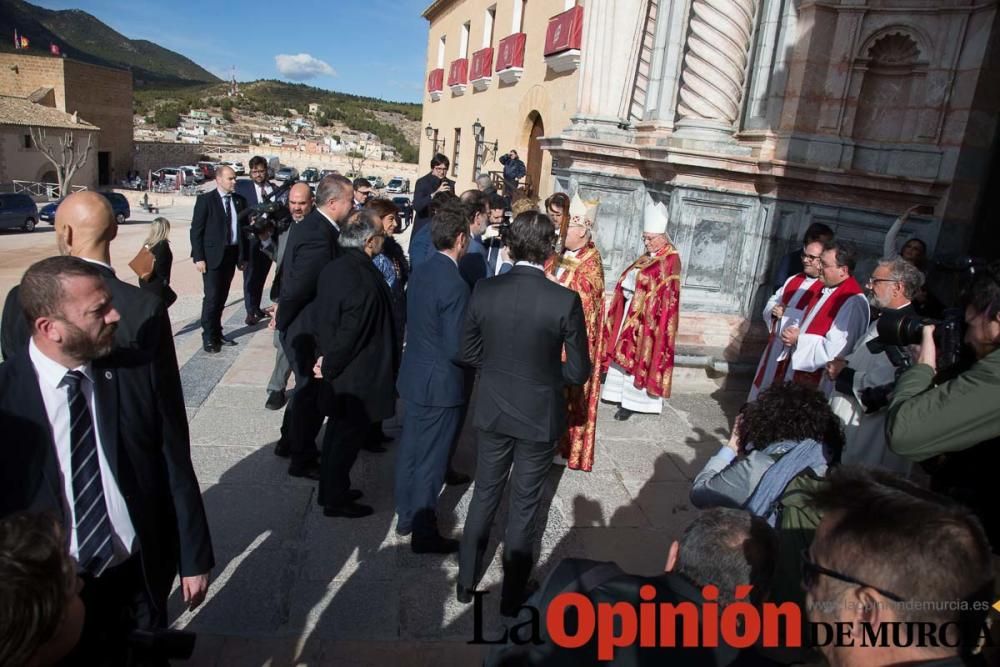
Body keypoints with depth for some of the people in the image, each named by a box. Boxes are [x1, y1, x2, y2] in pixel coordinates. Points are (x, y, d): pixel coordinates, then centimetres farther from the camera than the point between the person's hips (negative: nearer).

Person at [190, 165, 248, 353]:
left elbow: (243, 227, 12)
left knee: (222, 297, 13)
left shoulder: (239, 200, 9)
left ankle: (217, 333, 23)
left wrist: (244, 255, 5)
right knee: (212, 297, -5)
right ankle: (208, 337, 5)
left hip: (232, 254, 5)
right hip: (213, 255, -5)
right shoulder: (205, 200, -5)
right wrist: (199, 257, -12)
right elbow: (196, 230, -6)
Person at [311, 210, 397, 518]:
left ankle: (332, 489, 38)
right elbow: (350, 335, -25)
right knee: (349, 436, 9)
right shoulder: (365, 282, -28)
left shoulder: (332, 268, -1)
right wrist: (329, 367, -11)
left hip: (337, 372, 9)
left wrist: (326, 357, 9)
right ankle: (336, 500, 25)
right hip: (357, 377, -9)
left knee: (338, 431, 22)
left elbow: (317, 313, 6)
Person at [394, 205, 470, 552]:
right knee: (431, 460, 5)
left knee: (410, 449, 19)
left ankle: (405, 516, 36)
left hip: (414, 376, 8)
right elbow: (456, 349, -22)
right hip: (440, 384, -8)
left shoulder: (422, 271, 1)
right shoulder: (455, 285, -24)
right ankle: (424, 534, 20)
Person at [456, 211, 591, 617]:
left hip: (492, 412, 3)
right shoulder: (565, 301, -19)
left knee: (485, 494, 20)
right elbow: (578, 372, -12)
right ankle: (511, 595, 32)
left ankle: (466, 581, 35)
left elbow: (469, 353, -1)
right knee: (524, 504, 14)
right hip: (539, 416, -2)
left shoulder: (484, 291, -11)